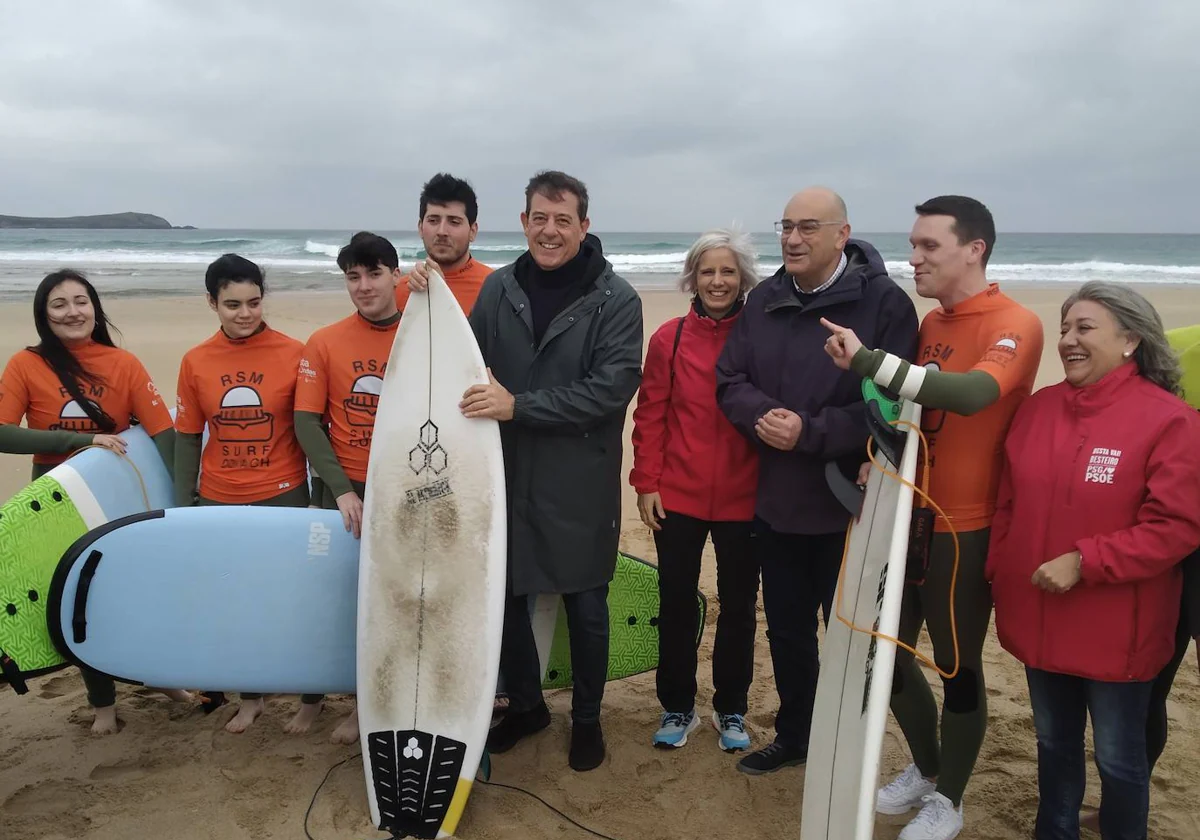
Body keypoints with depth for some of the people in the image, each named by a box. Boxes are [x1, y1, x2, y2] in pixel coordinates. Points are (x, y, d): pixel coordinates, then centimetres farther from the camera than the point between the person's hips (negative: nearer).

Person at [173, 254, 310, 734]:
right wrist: (182, 505, 9)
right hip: (219, 503, 3)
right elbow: (187, 438, 7)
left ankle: (311, 695, 25)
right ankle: (250, 697, 33)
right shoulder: (195, 362, 1)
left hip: (283, 497, -3)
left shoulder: (294, 354, -7)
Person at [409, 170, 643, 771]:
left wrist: (519, 405, -23)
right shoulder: (499, 288, 3)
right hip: (505, 475, 4)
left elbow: (614, 385, -19)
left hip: (580, 484, -3)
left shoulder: (615, 300, -9)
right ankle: (524, 704, 38)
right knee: (503, 596, 13)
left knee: (585, 605, 11)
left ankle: (587, 718, 34)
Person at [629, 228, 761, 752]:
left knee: (738, 604, 12)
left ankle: (731, 709, 30)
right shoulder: (670, 338, -1)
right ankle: (677, 707, 28)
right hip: (677, 496, 0)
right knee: (676, 603, 10)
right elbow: (650, 415, 0)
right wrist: (646, 483, -4)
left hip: (742, 498, 0)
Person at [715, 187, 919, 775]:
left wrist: (809, 431, -24)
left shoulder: (884, 303, -13)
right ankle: (793, 736, 40)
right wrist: (761, 415, -16)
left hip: (848, 506, -5)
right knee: (787, 631, 20)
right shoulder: (764, 300, 6)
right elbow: (730, 380, 4)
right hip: (776, 501, 6)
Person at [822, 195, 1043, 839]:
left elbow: (972, 394, -33)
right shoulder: (930, 323, 9)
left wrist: (868, 361, -35)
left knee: (957, 665, 7)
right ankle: (924, 768, 38)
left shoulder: (1015, 326, -14)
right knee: (889, 649, 15)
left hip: (965, 527, -7)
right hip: (906, 515, 7)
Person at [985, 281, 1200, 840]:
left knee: (1118, 758, 13)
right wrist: (999, 576, 6)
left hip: (1116, 630, -5)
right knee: (1054, 743, 22)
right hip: (1039, 620, 5)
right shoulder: (1036, 408, 2)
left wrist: (1084, 562, -23)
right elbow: (1008, 505, 8)